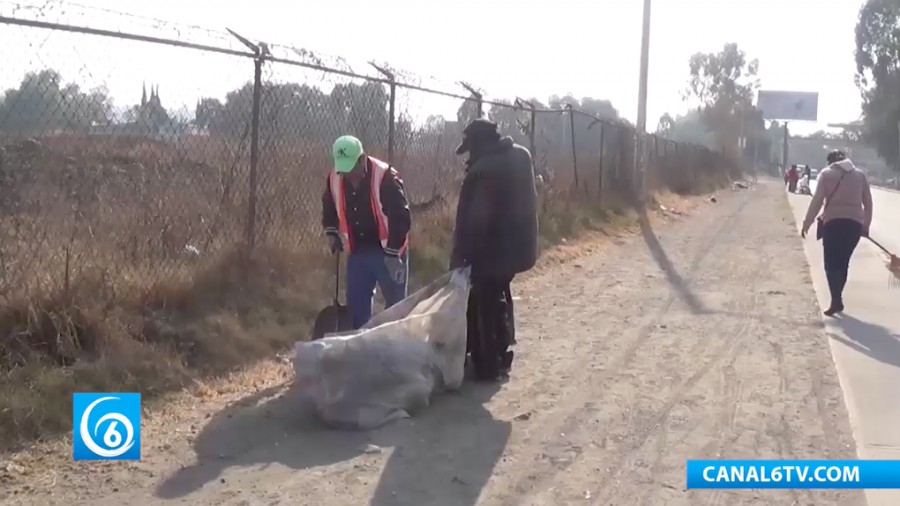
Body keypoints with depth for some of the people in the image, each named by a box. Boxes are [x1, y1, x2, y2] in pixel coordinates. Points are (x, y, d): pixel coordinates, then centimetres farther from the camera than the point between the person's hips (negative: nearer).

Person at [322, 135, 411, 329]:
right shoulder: (334, 179, -3)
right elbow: (329, 208, 19)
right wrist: (332, 233, 7)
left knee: (396, 305, 1)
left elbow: (400, 216, -21)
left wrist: (393, 253, -21)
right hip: (357, 252, 6)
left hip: (387, 252, -5)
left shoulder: (385, 177, -21)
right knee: (356, 304, 10)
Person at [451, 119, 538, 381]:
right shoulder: (520, 157, 5)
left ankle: (487, 365, 8)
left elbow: (472, 218, -21)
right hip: (515, 245, 9)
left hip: (489, 250, -9)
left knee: (482, 306, 2)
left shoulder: (483, 170, -22)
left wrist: (459, 254, -16)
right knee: (499, 300, 21)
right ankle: (501, 358, 31)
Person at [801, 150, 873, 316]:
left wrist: (807, 223, 1)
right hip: (855, 223, 3)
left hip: (833, 222, -3)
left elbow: (817, 200, -3)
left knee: (831, 263, 0)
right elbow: (868, 203, 12)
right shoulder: (860, 174, 13)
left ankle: (836, 300, -13)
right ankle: (837, 298, 18)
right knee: (843, 262, 14)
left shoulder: (827, 173, 3)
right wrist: (866, 225, 19)